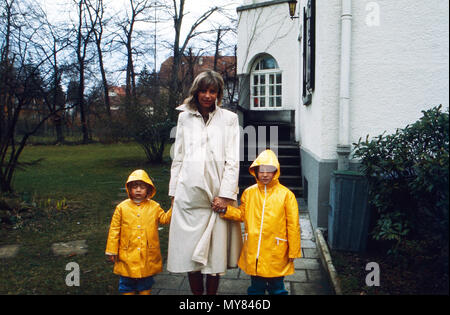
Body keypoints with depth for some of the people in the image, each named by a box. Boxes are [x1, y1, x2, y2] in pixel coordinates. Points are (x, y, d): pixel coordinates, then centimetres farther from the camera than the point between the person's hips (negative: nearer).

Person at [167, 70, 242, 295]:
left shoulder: (229, 119, 6)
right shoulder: (185, 117, 13)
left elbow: (232, 160, 1)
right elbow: (178, 158, 14)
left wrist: (225, 194, -8)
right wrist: (173, 192, 9)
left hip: (217, 194, -1)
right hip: (189, 193, 2)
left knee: (215, 251, 2)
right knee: (190, 249, 4)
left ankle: (212, 292, 19)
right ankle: (196, 293, 20)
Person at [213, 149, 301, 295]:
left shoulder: (286, 194, -6)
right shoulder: (249, 193, 3)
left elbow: (293, 225, -3)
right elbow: (242, 214, 12)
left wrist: (293, 252, -1)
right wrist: (225, 210, -5)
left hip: (276, 254, -2)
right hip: (253, 253, 3)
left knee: (277, 288, 12)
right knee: (256, 287, 17)